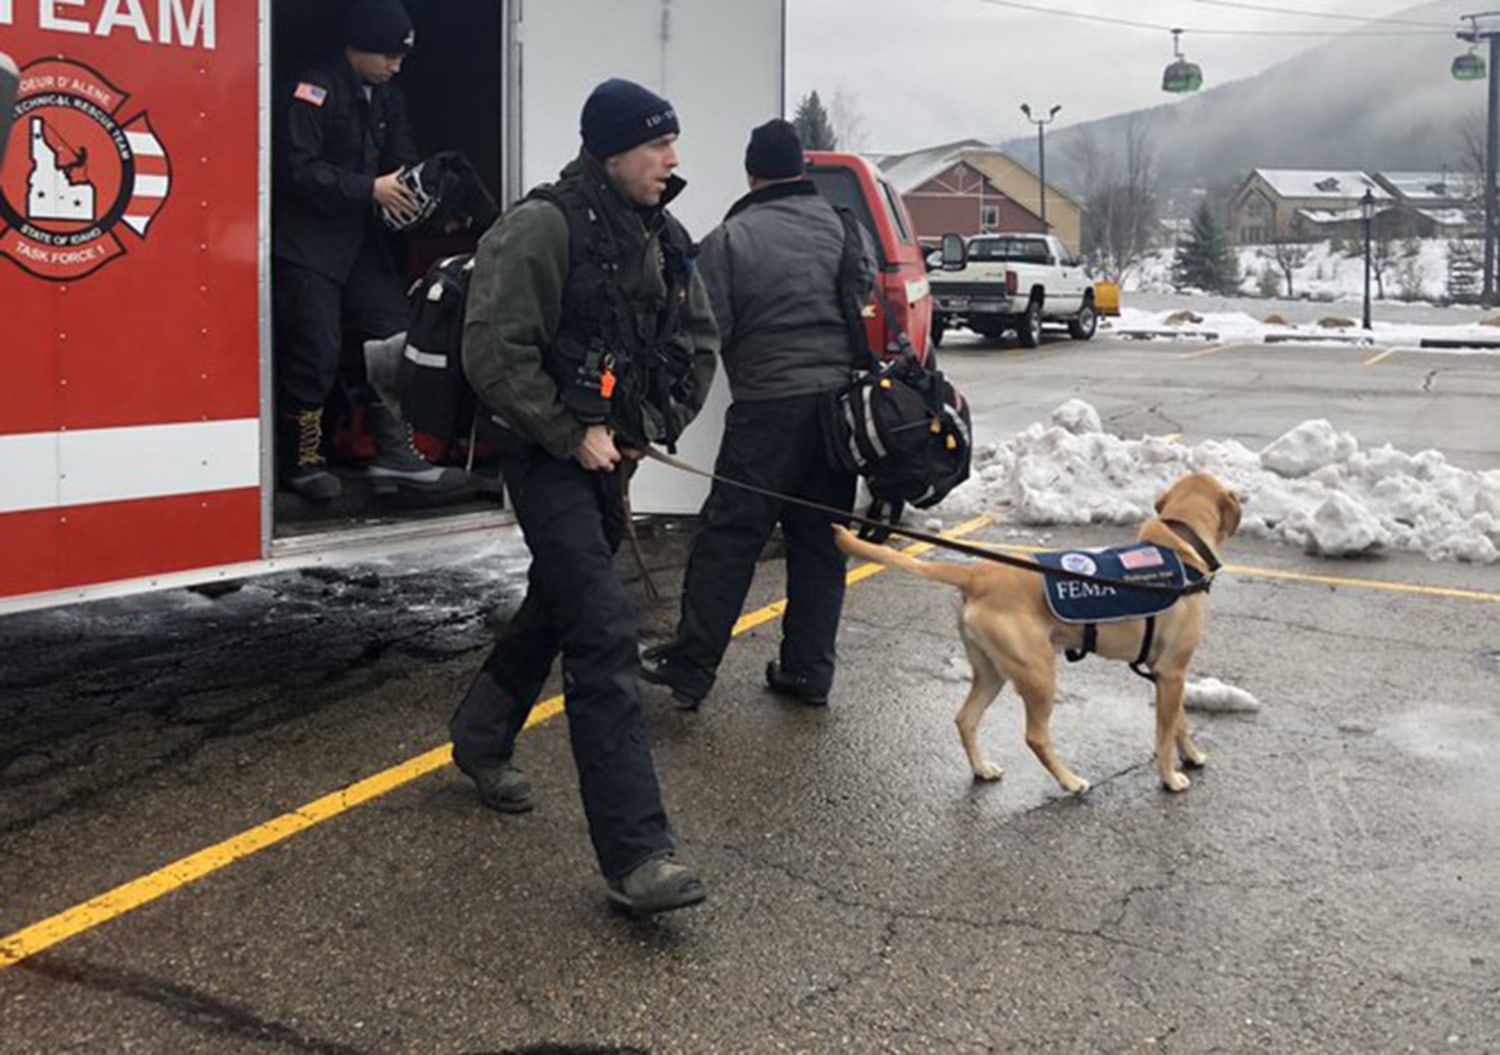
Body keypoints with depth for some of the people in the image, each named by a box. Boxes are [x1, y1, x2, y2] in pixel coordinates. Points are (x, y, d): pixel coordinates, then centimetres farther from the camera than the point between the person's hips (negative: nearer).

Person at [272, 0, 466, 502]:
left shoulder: (387, 99, 12)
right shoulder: (313, 89, -12)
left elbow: (404, 162, 12)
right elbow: (298, 169, -20)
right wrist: (371, 190, -22)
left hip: (361, 241, 7)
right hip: (308, 245, -7)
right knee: (315, 355, -5)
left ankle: (393, 455, 4)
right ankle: (299, 462, 11)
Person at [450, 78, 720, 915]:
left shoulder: (662, 239, 9)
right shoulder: (544, 227, -15)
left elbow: (699, 344, 17)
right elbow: (494, 353, -20)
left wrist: (650, 428, 4)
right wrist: (572, 436, -16)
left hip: (610, 454, 8)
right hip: (550, 456, -8)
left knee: (557, 608, 22)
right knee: (605, 632, -16)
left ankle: (482, 736, 48)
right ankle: (636, 851, -15)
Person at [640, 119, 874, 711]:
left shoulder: (729, 240, -6)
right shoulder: (844, 225, 8)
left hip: (769, 407, -5)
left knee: (728, 538, 0)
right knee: (820, 540, 11)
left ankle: (689, 668, 3)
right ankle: (808, 671, 15)